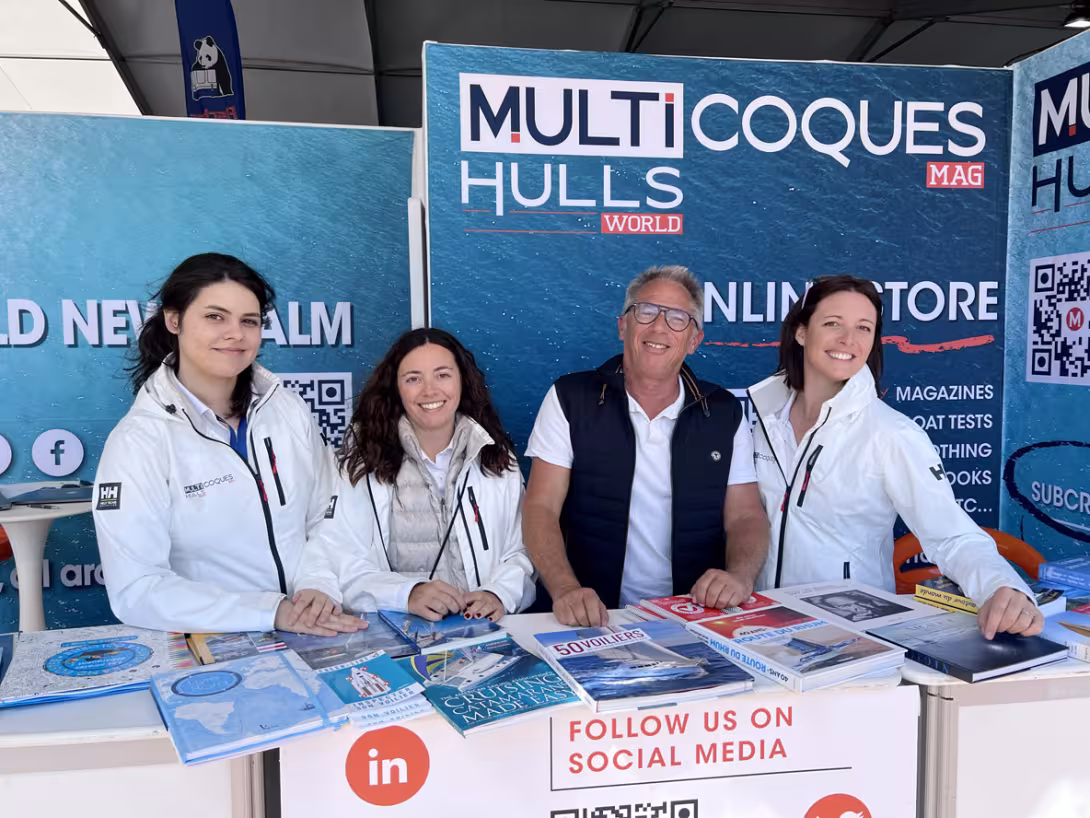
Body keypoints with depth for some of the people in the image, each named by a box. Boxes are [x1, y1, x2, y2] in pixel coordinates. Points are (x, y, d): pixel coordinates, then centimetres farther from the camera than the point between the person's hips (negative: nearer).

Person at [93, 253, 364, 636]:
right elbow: (134, 590, -15)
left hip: (314, 632, 3)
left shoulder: (289, 409, 2)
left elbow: (327, 521, 8)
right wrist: (272, 612, -20)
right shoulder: (138, 440, -9)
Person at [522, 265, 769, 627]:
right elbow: (540, 507, -4)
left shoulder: (725, 413, 8)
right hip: (594, 618, -1)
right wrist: (565, 590, -20)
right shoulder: (569, 400, 1)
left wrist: (739, 576, -13)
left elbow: (746, 517, 8)